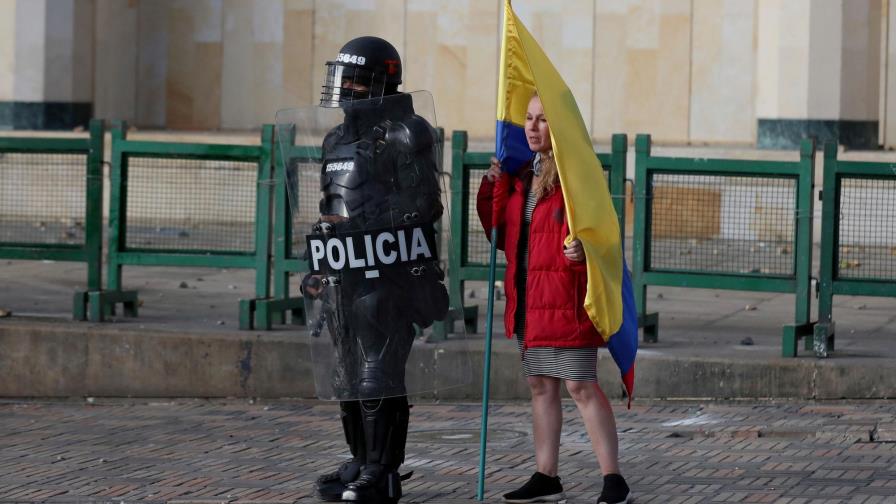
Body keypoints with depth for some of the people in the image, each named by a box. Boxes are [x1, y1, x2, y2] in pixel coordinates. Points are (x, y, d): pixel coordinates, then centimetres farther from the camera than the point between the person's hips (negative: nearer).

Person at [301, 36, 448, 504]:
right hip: (343, 275, 8)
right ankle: (361, 463, 20)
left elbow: (422, 206, -14)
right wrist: (316, 269, 21)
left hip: (386, 274, -8)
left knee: (378, 375, -9)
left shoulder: (404, 136, -8)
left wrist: (361, 228, -19)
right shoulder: (337, 140, 17)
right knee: (350, 376, 11)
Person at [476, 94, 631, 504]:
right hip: (528, 297, 8)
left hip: (566, 296, -8)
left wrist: (583, 250, -36)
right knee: (540, 386, 12)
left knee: (581, 386, -9)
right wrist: (494, 187, 8)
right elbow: (504, 235, 19)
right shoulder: (522, 174, 13)